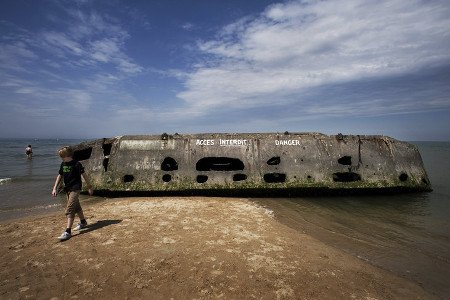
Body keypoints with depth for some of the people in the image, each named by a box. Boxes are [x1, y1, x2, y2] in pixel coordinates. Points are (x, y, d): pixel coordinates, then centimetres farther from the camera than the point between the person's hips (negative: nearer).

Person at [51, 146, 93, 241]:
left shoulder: (76, 164, -13)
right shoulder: (63, 164, 7)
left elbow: (84, 175, -8)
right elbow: (59, 176, 14)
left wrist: (89, 187, -4)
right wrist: (55, 188, 9)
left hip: (75, 189, -8)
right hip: (67, 189, 8)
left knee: (69, 209, -14)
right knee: (76, 207, 20)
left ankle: (68, 231, -14)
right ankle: (83, 222, 38)